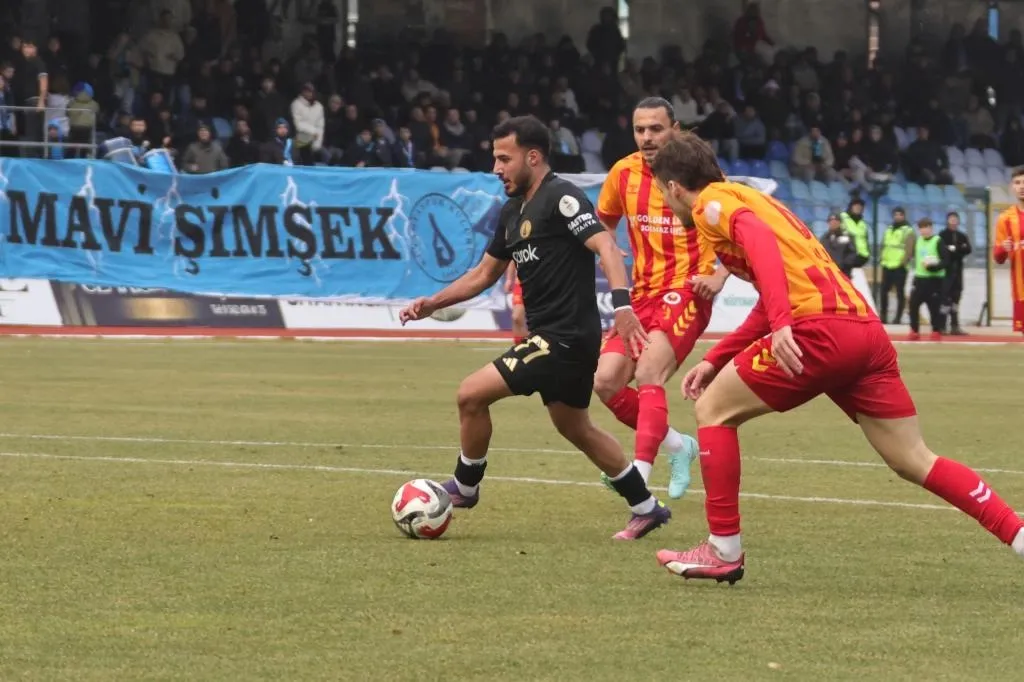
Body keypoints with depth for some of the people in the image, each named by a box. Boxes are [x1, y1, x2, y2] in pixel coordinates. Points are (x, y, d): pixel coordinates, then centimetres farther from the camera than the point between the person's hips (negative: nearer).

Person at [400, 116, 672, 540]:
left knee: (472, 394, -10)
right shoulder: (512, 211, 14)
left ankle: (464, 487, 10)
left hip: (566, 337, -10)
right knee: (576, 429, 20)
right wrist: (432, 304, 12)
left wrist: (621, 304, -39)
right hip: (550, 336, 10)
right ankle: (646, 508, 29)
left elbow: (605, 246, -25)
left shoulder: (561, 198, -14)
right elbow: (484, 274, 23)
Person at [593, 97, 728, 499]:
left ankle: (640, 474, -30)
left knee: (648, 374, -25)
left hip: (685, 292, -6)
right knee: (606, 381, -6)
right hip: (642, 295, 6)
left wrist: (719, 277, -14)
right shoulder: (623, 174, 4)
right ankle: (677, 446, 14)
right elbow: (603, 223, 23)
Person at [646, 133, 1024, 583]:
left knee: (712, 410, 7)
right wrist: (715, 360, 34)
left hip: (819, 329, -8)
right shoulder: (748, 200, 31)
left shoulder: (712, 203, 4)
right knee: (914, 462, 9)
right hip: (866, 330, 8)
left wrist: (781, 323, -29)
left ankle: (723, 550, 6)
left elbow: (759, 240, -18)